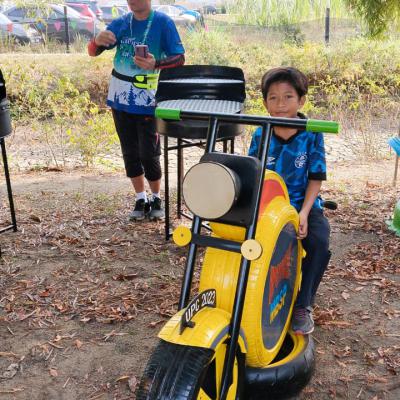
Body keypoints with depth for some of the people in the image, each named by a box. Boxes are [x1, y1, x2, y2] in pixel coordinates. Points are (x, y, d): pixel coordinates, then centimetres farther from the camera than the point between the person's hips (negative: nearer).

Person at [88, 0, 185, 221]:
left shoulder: (163, 23, -6)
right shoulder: (119, 24, 4)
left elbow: (179, 58, -10)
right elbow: (92, 52, 0)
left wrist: (156, 64, -30)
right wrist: (98, 41, -24)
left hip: (148, 102, -4)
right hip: (121, 101, 4)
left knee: (148, 154, -3)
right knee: (130, 153, 9)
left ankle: (156, 198, 19)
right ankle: (141, 199, 22)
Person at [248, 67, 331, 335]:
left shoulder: (312, 135, -2)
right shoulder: (260, 136, 2)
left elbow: (316, 178, -3)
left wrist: (304, 213, -17)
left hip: (303, 204, -1)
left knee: (318, 241, -28)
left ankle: (302, 305, -6)